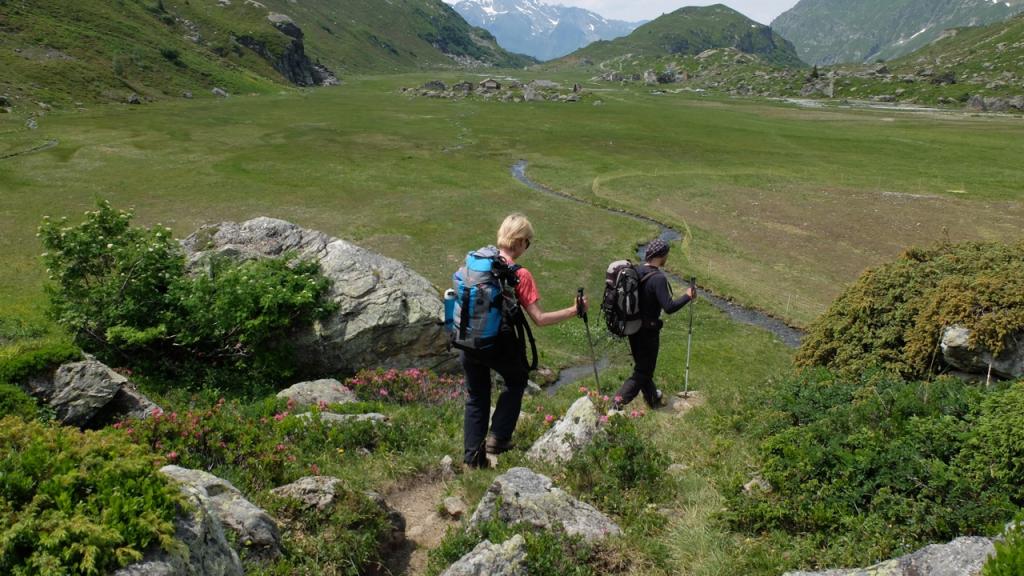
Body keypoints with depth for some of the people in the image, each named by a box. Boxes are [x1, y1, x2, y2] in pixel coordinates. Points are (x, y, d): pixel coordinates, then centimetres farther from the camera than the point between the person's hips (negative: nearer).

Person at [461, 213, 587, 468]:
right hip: (499, 344, -4)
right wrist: (573, 311, -7)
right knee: (516, 380, 25)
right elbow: (539, 318, -16)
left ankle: (472, 456, 19)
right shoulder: (520, 275, -16)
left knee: (476, 397, 19)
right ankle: (497, 437, 17)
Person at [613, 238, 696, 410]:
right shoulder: (658, 278, -23)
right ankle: (617, 405, -6)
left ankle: (653, 398, 43)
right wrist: (688, 296, -12)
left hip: (633, 327, 8)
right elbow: (669, 307, -25)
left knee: (642, 365, 23)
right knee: (643, 371, 3)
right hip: (648, 331, -8)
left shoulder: (637, 271, 1)